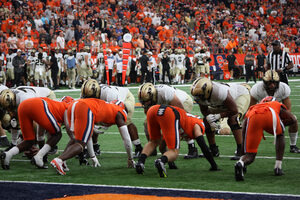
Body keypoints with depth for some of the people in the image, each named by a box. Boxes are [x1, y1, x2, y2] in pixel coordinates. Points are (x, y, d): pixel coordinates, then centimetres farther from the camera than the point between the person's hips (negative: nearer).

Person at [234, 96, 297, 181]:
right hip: (270, 115, -1)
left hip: (253, 117, 1)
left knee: (250, 155, 12)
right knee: (280, 135, 34)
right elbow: (293, 119, 23)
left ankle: (241, 163, -22)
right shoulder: (277, 105, 40)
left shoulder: (252, 108, 43)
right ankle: (278, 167, 25)